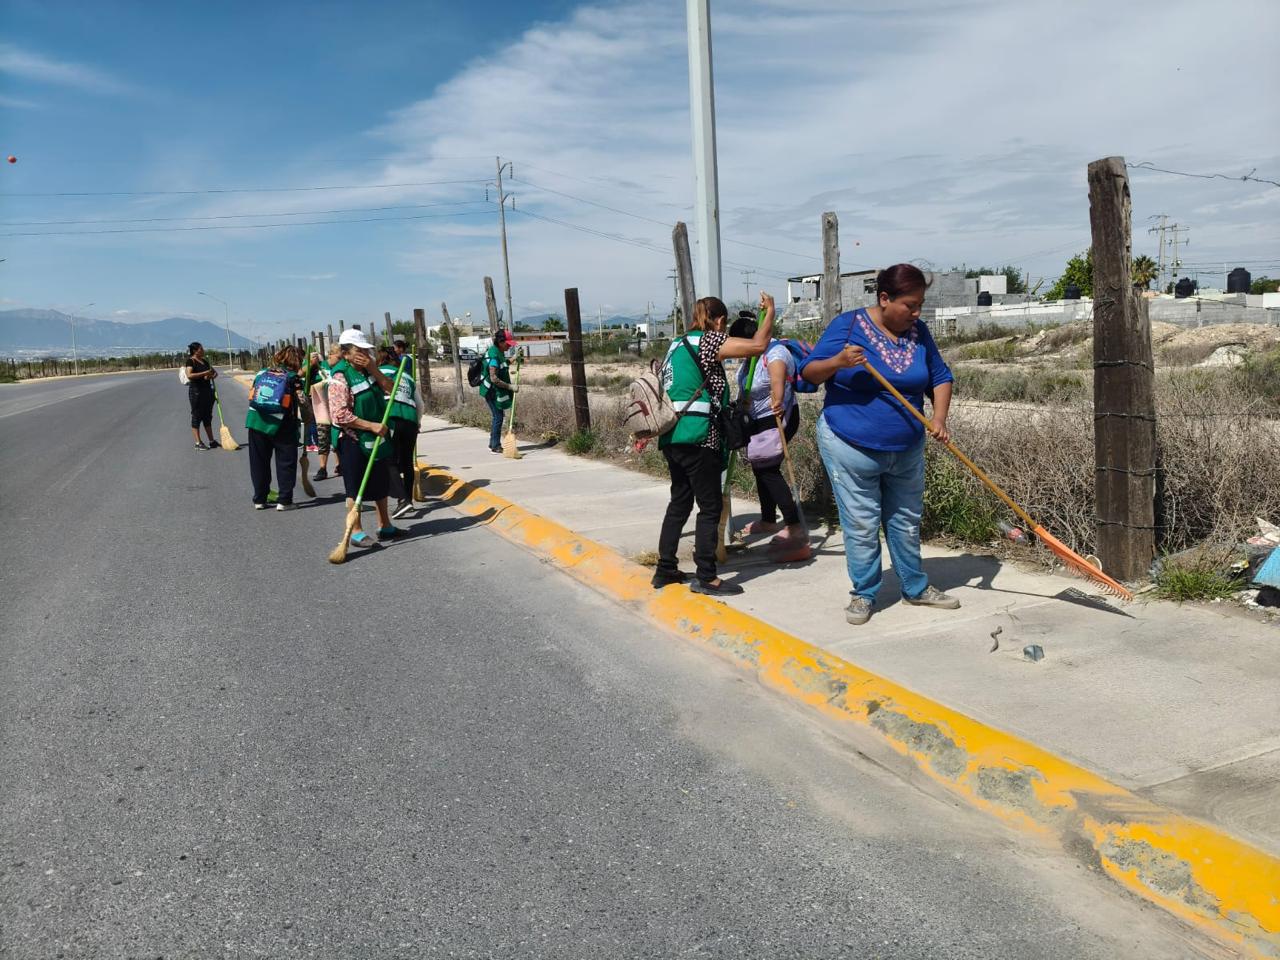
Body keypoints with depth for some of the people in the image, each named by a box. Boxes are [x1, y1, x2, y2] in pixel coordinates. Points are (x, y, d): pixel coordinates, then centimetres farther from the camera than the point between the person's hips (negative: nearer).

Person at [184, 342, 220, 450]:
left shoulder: (205, 361, 15)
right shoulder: (191, 361, -8)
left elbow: (214, 372, 21)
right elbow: (189, 375, -22)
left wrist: (212, 375, -2)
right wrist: (204, 373, -22)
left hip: (207, 390, 8)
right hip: (196, 391, -8)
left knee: (208, 417, 11)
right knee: (196, 416, -2)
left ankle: (211, 441, 16)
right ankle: (198, 443, 1)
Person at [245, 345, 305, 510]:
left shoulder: (262, 372, 11)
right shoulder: (293, 377, -3)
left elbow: (251, 393, 13)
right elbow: (302, 401, -8)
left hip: (256, 422, 4)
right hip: (281, 424, -4)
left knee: (259, 462, 13)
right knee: (286, 463, 6)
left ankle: (259, 499, 20)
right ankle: (284, 500, 3)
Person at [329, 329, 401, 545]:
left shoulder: (369, 372, 7)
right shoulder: (340, 378, -15)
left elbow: (389, 389, -2)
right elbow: (340, 415, -22)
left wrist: (373, 369, -13)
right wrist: (372, 426, -23)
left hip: (377, 437, 7)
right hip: (353, 440, -7)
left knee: (381, 484, 16)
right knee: (356, 488, 3)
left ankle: (384, 526, 30)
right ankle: (356, 531, 14)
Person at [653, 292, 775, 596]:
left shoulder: (678, 344, 17)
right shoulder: (709, 340, -7)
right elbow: (758, 345, -13)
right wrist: (770, 311, 1)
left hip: (672, 437, 9)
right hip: (697, 437, -9)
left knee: (679, 502, 17)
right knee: (710, 506, 0)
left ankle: (665, 570, 22)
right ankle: (706, 577, 3)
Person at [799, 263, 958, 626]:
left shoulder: (918, 331, 2)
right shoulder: (848, 325, -11)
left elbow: (941, 377, 10)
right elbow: (809, 372, -10)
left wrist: (939, 419, -7)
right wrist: (838, 362, -31)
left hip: (906, 449, 5)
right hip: (851, 448, -5)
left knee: (907, 521, 16)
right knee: (861, 525, 1)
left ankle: (916, 588, 32)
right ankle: (864, 594, 17)